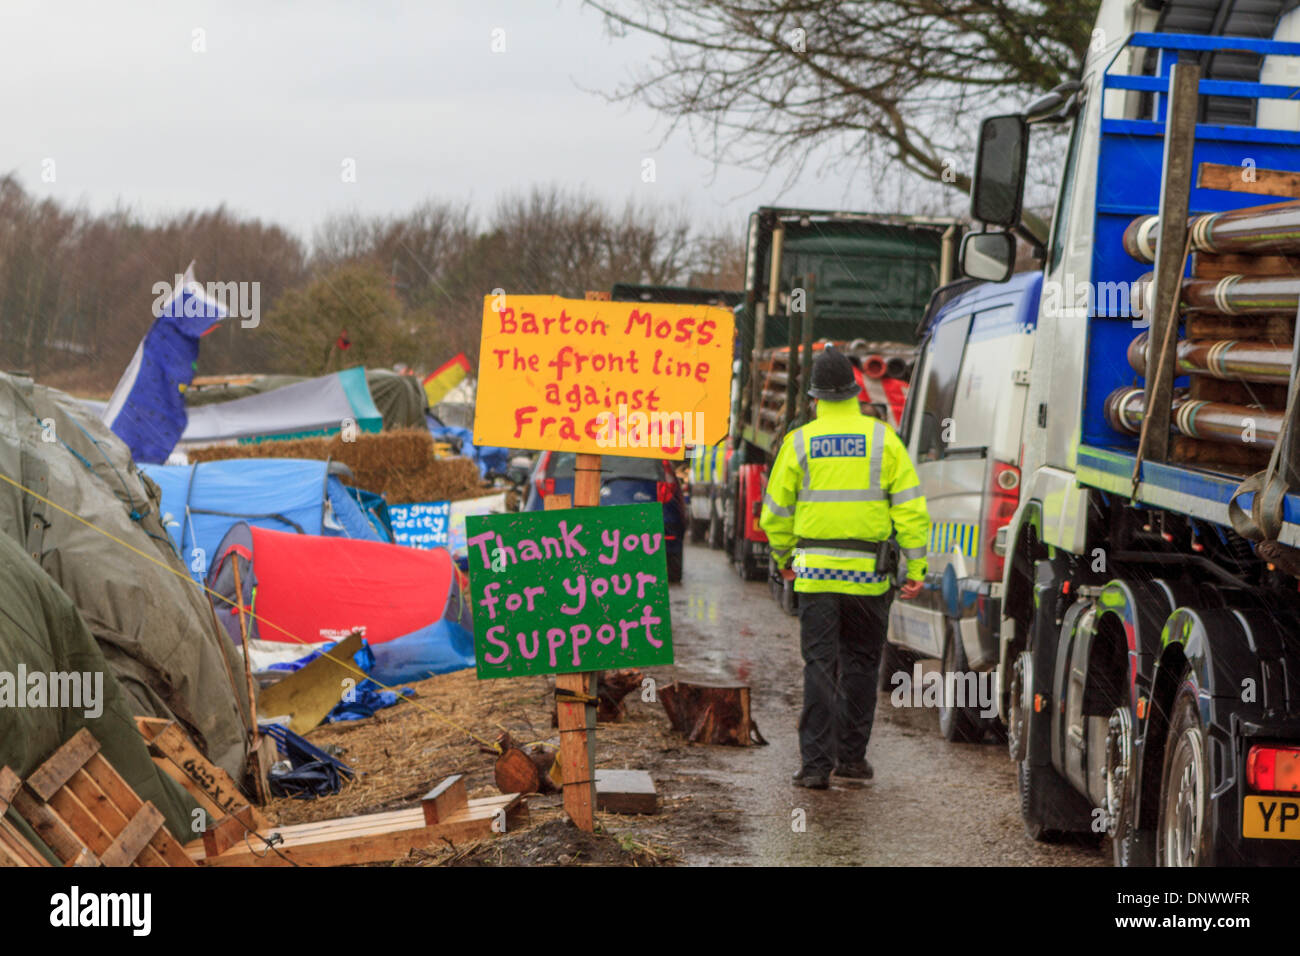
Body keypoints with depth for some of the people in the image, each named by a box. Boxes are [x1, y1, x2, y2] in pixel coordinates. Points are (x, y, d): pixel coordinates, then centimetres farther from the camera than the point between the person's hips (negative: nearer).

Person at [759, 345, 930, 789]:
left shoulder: (799, 442, 0)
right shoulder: (883, 438, 1)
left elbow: (775, 512, 7)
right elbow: (910, 507, -3)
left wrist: (783, 556, 25)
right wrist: (916, 568, 0)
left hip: (816, 571, -1)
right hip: (868, 573, 1)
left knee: (820, 665, 0)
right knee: (861, 663, 14)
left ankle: (817, 763, -6)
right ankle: (852, 756, 20)